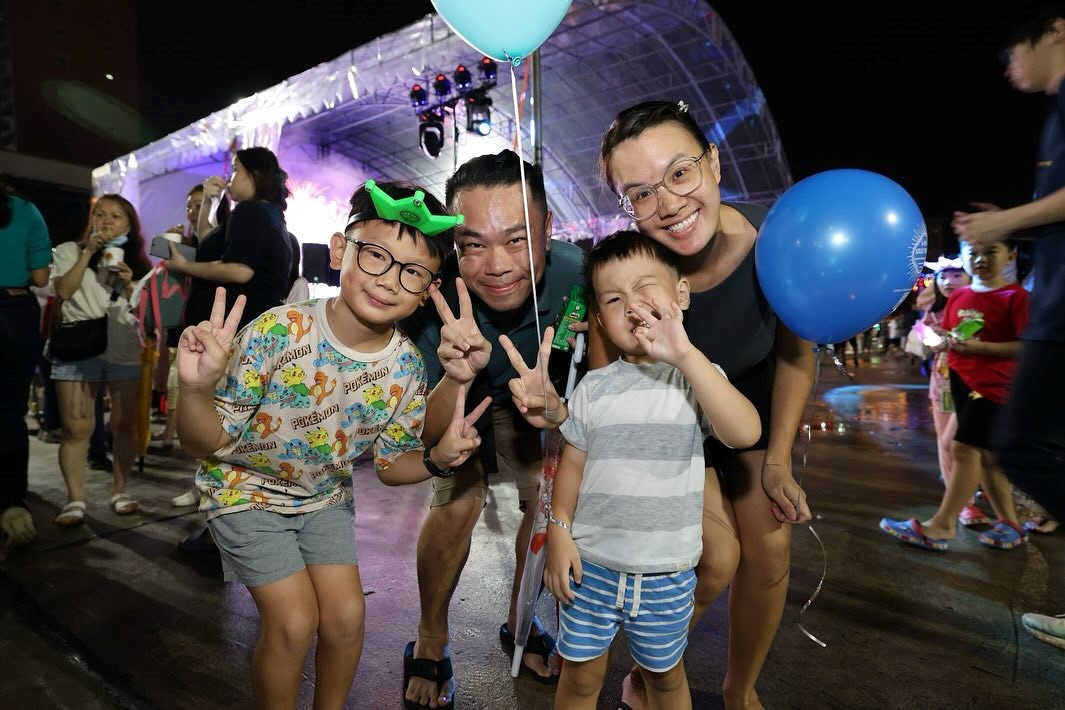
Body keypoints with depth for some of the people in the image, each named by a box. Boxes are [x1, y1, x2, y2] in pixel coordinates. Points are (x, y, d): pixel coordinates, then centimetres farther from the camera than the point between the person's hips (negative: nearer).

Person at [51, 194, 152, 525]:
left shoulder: (137, 262, 14)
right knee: (76, 427, -6)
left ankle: (120, 491, 15)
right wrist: (87, 254, -9)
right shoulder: (70, 251, 10)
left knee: (125, 426, 4)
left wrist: (129, 284, -8)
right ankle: (75, 499, 0)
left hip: (126, 352, 2)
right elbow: (63, 290, -6)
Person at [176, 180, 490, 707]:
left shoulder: (407, 367, -18)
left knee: (347, 614, 4)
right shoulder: (278, 332, -30)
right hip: (247, 489, -3)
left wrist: (438, 459, -26)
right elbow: (205, 443, -22)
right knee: (295, 621, -7)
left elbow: (390, 465, -5)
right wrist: (195, 389, -43)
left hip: (324, 497, 4)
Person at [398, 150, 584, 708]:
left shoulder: (576, 275, -34)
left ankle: (520, 623, 30)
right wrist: (456, 377, -54)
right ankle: (431, 640, 12)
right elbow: (424, 440, -34)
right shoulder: (433, 295, -38)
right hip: (449, 391, -2)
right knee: (458, 500, -17)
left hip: (529, 394, 3)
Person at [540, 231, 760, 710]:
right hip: (590, 565, 1)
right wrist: (559, 534, -1)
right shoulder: (594, 387, -4)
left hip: (667, 574, -1)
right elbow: (572, 463, 3)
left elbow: (745, 433, -27)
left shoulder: (697, 376, -9)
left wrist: (685, 354, -32)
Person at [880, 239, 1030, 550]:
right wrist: (946, 340, -6)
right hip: (960, 380, 7)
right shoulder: (958, 296, 9)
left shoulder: (1015, 296, -9)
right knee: (983, 453, 12)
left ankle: (941, 525, -6)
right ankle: (1009, 523, 24)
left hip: (994, 382, -7)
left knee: (964, 447, -11)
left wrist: (980, 346, -23)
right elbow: (945, 339, 16)